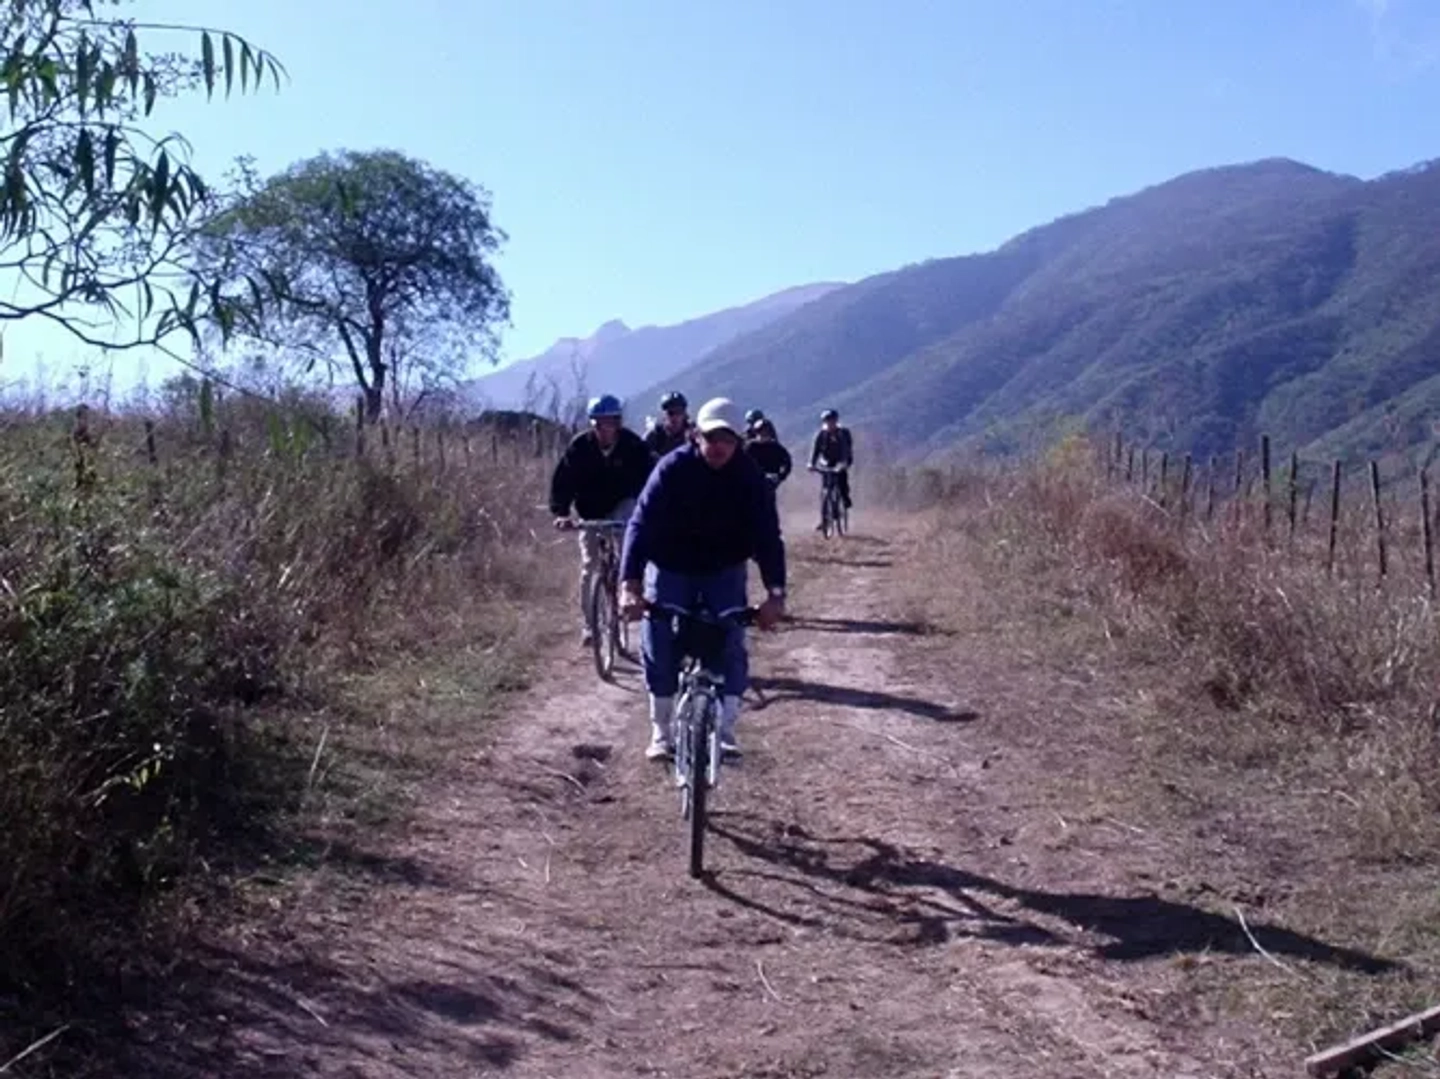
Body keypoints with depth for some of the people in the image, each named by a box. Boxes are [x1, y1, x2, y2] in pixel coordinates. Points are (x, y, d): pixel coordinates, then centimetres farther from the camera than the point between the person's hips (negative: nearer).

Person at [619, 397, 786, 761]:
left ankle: (725, 732, -3)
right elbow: (641, 524, -28)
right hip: (670, 569, -1)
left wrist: (775, 593, -33)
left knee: (730, 647, -11)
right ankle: (661, 733, 13)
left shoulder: (749, 477, -16)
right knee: (660, 649, -3)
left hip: (724, 571, 1)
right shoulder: (672, 469, -22)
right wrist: (630, 584, -41)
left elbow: (767, 535, -20)